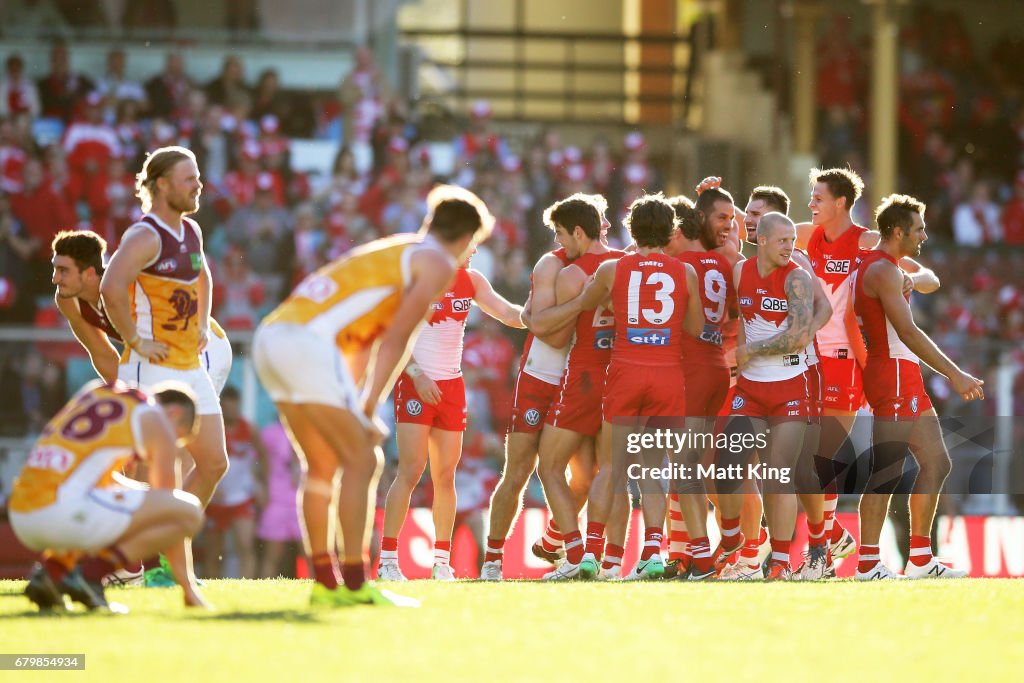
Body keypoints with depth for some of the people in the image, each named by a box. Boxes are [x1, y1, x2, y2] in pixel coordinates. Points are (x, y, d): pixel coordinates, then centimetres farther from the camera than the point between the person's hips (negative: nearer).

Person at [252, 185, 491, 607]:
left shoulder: (390, 251, 30)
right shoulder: (437, 264, 5)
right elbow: (396, 340, -3)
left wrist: (353, 408, 26)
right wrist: (368, 410, -2)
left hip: (270, 336, 9)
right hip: (307, 341, -9)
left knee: (323, 464, 17)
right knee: (362, 459, -2)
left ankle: (325, 583, 19)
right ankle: (354, 584, -4)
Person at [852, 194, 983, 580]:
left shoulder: (869, 268, 17)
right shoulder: (884, 271, -16)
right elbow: (908, 332, -24)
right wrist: (954, 374, -26)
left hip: (906, 380, 11)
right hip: (894, 377, -11)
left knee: (936, 462, 11)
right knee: (887, 473, -7)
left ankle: (920, 561, 13)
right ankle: (868, 566, -5)